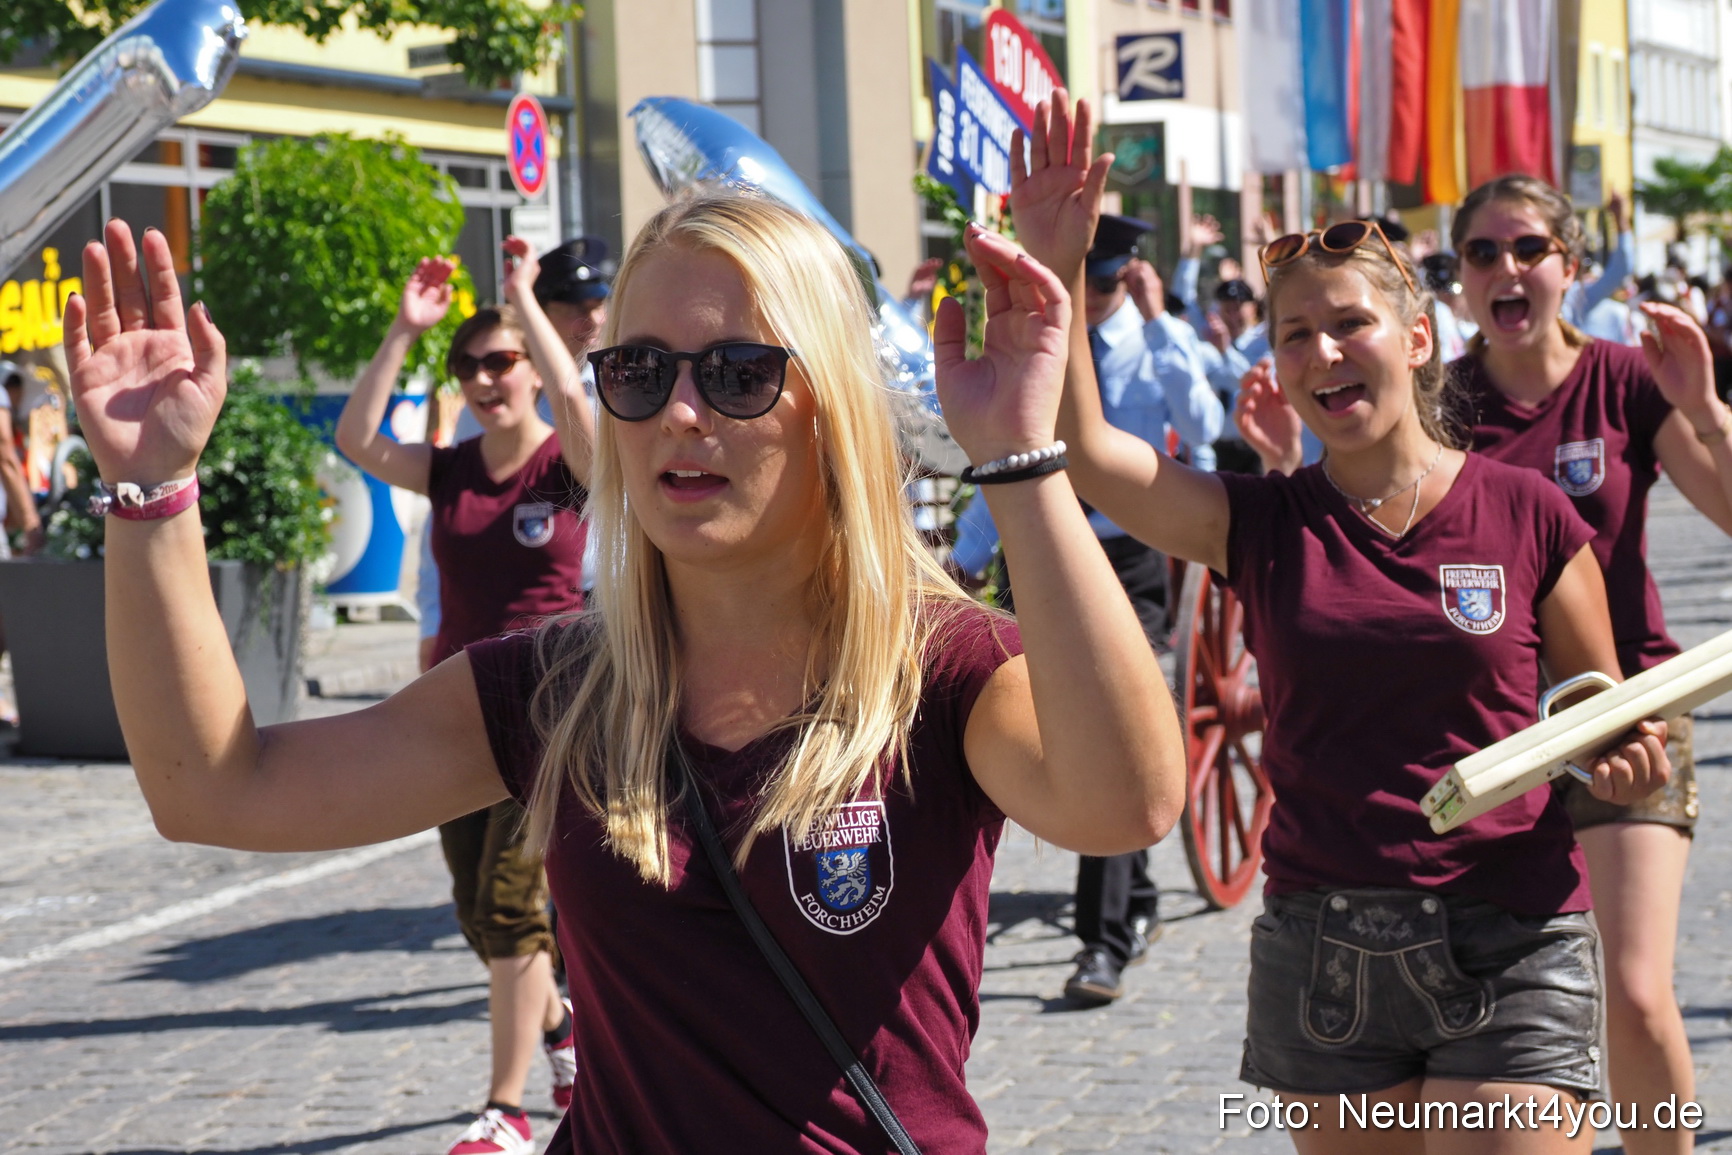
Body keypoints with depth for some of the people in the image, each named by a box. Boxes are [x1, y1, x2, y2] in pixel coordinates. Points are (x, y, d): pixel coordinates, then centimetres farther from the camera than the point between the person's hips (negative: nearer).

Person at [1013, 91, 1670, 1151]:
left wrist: (1628, 764, -13)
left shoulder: (1525, 514, 0)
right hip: (1319, 951, 2)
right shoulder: (1260, 524, 4)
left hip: (1506, 949, -2)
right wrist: (1055, 274, -21)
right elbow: (1081, 451, -10)